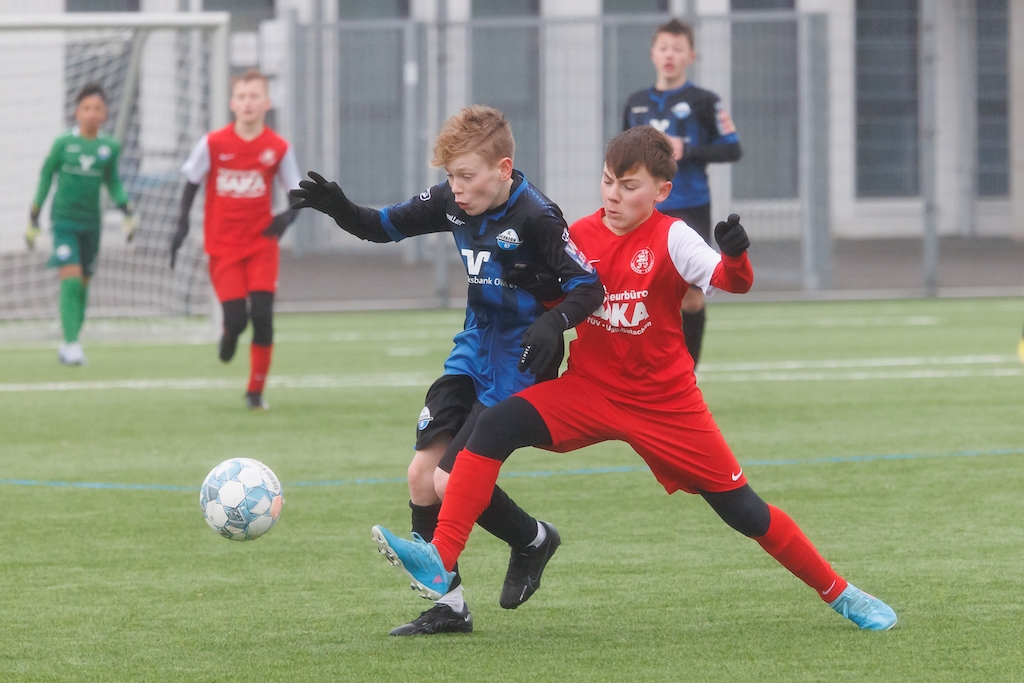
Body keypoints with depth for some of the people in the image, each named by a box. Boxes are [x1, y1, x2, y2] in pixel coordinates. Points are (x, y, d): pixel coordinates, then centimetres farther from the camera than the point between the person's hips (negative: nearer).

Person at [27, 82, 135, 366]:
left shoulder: (110, 147, 2)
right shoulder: (63, 143, -4)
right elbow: (45, 179, 5)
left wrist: (127, 212, 2)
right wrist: (33, 220, 6)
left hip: (91, 223, 3)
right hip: (64, 221, -3)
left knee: (83, 284, 8)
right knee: (70, 279, -16)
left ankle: (69, 346, 19)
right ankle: (72, 343, -18)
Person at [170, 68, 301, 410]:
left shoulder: (279, 148, -4)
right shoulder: (213, 144, -6)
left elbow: (297, 192, 5)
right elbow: (191, 183, 7)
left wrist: (289, 215, -16)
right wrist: (182, 225, 0)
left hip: (262, 243, 1)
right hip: (223, 247, -1)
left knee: (263, 316, -11)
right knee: (236, 318, -9)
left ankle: (256, 391, 5)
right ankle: (228, 336, 32)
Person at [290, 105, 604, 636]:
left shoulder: (535, 218, -21)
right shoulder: (452, 203, -2)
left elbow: (588, 286, -18)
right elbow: (386, 226, 9)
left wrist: (553, 323, -37)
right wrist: (341, 211, -11)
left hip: (519, 364, -7)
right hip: (473, 353, 8)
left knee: (451, 481, -14)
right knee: (422, 475, -1)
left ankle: (531, 539, 16)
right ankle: (447, 605, 10)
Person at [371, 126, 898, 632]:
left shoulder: (672, 239, -12)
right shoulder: (578, 237, -1)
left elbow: (733, 281, -28)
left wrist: (735, 256, -50)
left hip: (665, 404, -3)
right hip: (589, 389, 3)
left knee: (742, 510, 0)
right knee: (494, 426, -22)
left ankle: (839, 593, 19)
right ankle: (440, 562, -27)